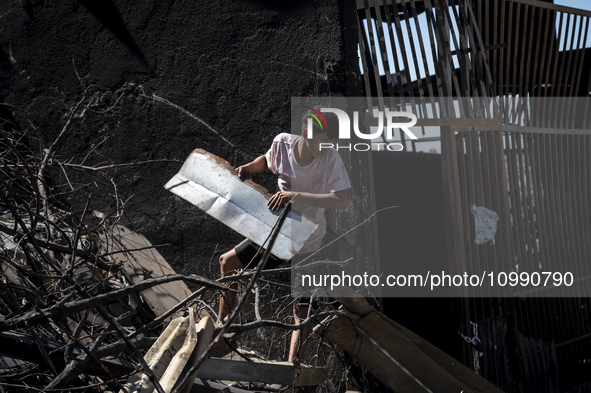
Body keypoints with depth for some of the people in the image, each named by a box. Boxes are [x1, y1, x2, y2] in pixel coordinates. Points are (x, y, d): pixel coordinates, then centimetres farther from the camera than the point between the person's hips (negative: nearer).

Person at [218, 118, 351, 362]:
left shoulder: (331, 159, -22)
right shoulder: (282, 142, -10)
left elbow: (342, 201, -33)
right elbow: (268, 160, 14)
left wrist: (296, 195, -39)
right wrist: (250, 167, -7)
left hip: (306, 242, -5)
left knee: (302, 312, -6)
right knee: (228, 262, 15)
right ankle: (221, 325, 33)